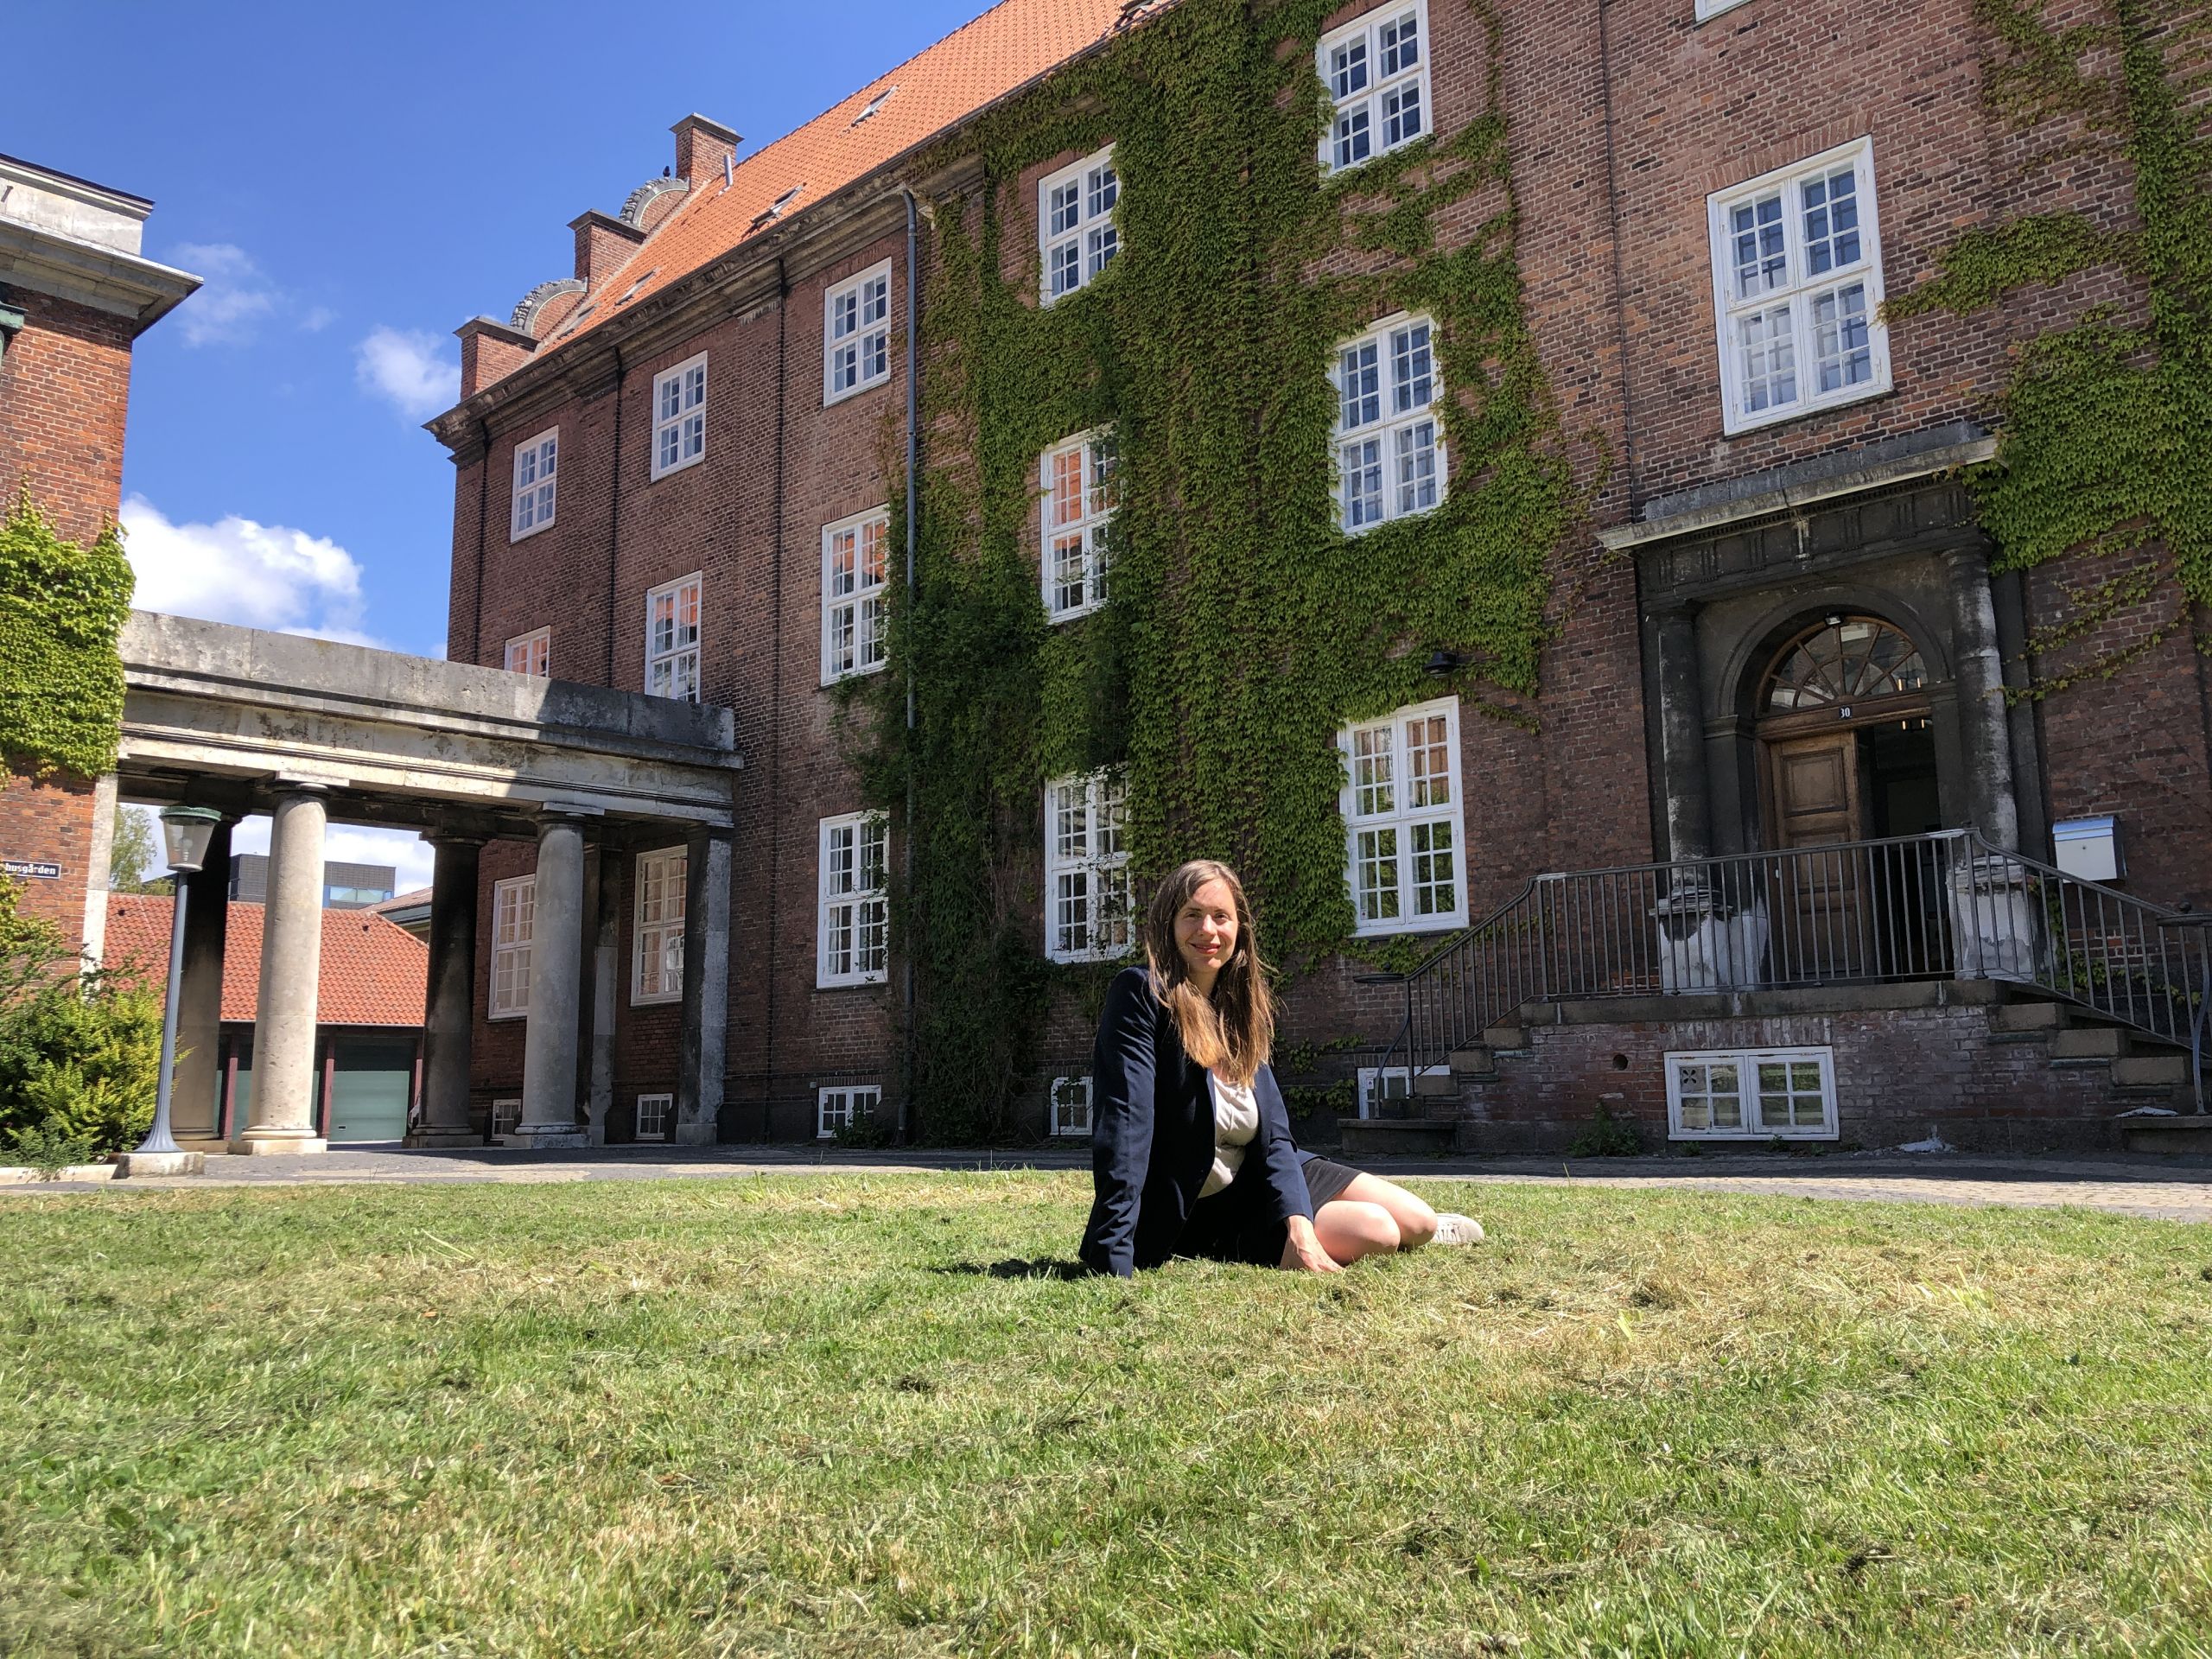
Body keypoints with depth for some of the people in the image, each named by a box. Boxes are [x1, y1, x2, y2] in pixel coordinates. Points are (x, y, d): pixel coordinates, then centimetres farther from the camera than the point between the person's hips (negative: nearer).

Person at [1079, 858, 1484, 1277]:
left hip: (1257, 1181, 7)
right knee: (1373, 1232, -16)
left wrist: (1298, 1224, -20)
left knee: (1416, 1221, 1)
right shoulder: (1140, 995, -20)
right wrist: (1114, 1267, -36)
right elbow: (1125, 1122, -29)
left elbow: (1274, 1135, -2)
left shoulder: (1240, 1008, 1)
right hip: (1191, 1214, -7)